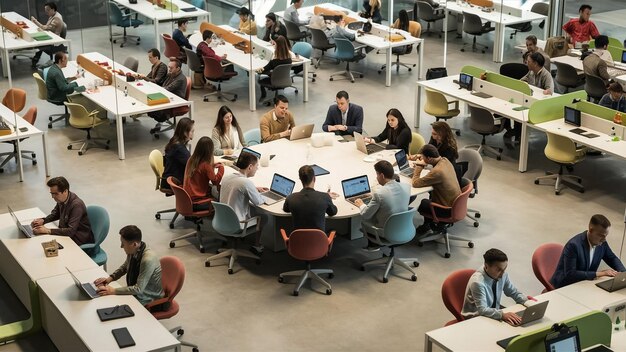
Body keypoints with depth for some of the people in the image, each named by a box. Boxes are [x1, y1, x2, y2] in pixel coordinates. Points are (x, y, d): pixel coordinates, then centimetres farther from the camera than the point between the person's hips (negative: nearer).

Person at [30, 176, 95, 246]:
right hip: (66, 232, 8)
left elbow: (71, 231, -29)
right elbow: (55, 214, 20)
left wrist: (48, 230, -31)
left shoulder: (77, 205, -26)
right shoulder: (61, 199, -3)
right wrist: (43, 220, 0)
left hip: (79, 239, -8)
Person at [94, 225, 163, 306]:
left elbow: (138, 289, -27)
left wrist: (113, 291, -25)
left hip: (148, 300, -7)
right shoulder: (133, 251, -9)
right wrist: (110, 278, -1)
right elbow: (124, 267, 14)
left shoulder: (148, 260, -31)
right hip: (135, 291, 7)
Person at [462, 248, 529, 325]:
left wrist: (525, 300, -13)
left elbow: (513, 292, 6)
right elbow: (482, 310, -33)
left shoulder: (502, 274, -9)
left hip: (495, 311, 7)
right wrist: (503, 315, -47)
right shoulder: (478, 282, -28)